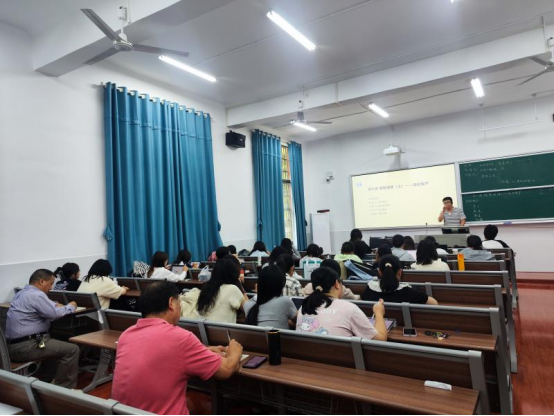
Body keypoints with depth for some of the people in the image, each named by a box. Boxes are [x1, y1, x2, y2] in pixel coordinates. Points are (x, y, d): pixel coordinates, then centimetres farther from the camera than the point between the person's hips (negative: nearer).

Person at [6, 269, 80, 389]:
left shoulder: (22, 293, 16)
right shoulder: (36, 295, -16)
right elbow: (55, 314, -19)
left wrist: (54, 305, 14)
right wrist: (70, 307, -2)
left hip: (14, 345, 11)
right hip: (25, 347, -11)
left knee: (60, 345, 26)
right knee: (72, 350, -11)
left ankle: (49, 380, 28)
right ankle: (64, 388, -2)